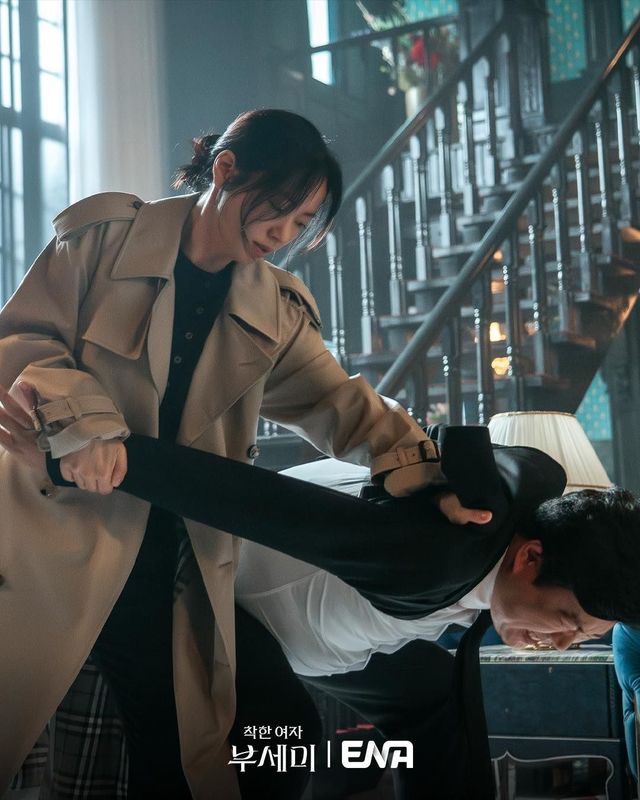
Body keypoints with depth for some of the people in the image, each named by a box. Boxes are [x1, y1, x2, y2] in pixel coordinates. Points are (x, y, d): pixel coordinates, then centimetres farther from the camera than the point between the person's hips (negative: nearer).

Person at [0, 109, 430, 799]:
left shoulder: (274, 310, 11)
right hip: (58, 533, -3)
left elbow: (336, 403, 7)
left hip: (167, 567, 4)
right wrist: (80, 420, -22)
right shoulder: (103, 235, -1)